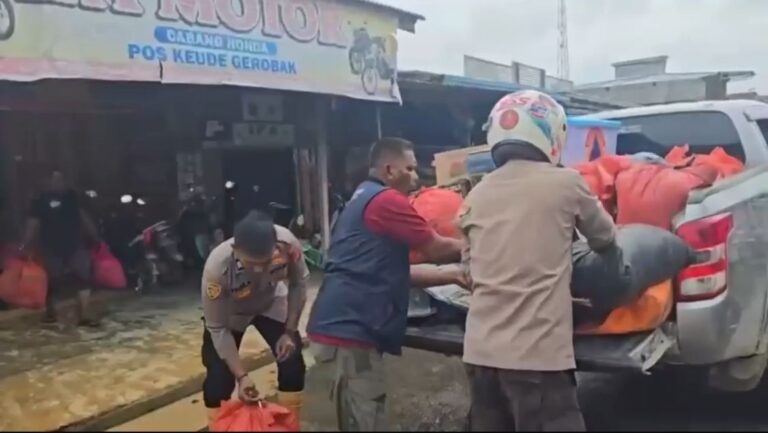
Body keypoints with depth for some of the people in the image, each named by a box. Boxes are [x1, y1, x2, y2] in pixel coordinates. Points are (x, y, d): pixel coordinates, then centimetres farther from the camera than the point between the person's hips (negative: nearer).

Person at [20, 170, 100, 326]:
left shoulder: (72, 196, 9)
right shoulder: (41, 200, -3)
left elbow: (83, 216, 16)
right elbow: (33, 224, -6)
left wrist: (95, 235, 14)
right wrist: (26, 245, -14)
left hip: (75, 245, 3)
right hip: (52, 248, -3)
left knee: (84, 277, -7)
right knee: (53, 281, 7)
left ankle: (85, 315, -7)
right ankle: (50, 312, 30)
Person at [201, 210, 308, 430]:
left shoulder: (287, 243, -37)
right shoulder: (217, 268, -40)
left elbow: (298, 283, -13)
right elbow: (217, 329, -26)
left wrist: (290, 332, -12)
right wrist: (241, 375, -28)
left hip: (271, 302, 2)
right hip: (230, 312, -2)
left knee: (293, 362, -6)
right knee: (219, 376, -12)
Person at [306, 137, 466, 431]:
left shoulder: (364, 200, 22)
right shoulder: (386, 200, -9)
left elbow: (397, 271, 23)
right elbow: (437, 249, -5)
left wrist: (454, 276, 19)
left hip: (345, 327, 10)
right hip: (349, 330, -10)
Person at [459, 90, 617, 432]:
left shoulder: (477, 195, 8)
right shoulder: (565, 183, -3)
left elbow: (471, 267, 13)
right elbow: (604, 238, 13)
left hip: (480, 349, 6)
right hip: (536, 351, -5)